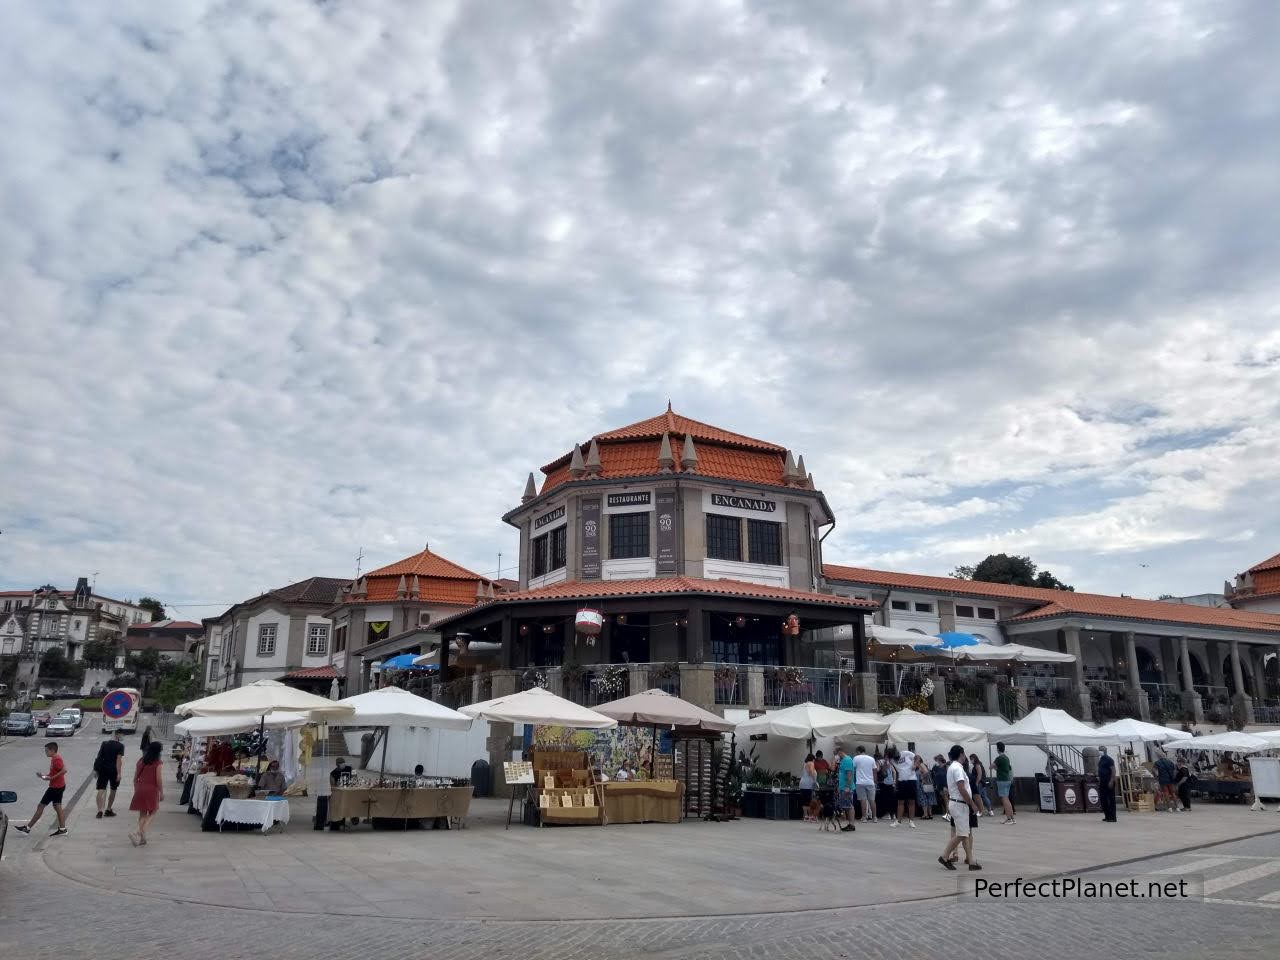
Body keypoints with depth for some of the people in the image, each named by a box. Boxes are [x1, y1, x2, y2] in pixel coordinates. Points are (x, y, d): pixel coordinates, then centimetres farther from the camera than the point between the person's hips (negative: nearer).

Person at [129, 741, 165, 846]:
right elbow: (158, 780, -10)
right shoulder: (157, 763, -9)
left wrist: (136, 790, 22)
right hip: (151, 790, -5)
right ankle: (140, 834, -16)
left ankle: (142, 838, 17)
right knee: (151, 814, 4)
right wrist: (161, 793, 0)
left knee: (142, 815, 14)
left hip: (140, 790, 5)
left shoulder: (140, 761, 6)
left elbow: (135, 778, 10)